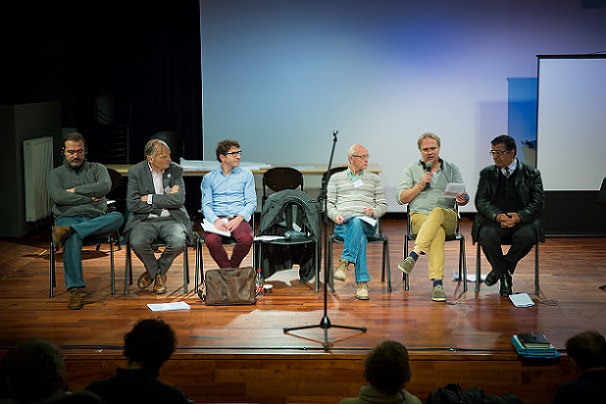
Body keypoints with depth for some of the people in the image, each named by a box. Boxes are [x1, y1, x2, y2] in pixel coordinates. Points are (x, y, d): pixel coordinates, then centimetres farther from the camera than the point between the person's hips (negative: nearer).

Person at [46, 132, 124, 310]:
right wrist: (90, 197, -3)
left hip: (96, 218, 2)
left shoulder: (97, 168, 19)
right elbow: (59, 197, -4)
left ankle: (68, 230, -42)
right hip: (68, 217, -2)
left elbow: (105, 186, -4)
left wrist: (75, 190, -3)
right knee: (73, 239, -38)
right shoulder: (55, 174, 16)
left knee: (118, 217, -32)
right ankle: (74, 290, -39)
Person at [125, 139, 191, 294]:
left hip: (171, 219, 1)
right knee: (137, 243, -31)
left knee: (179, 242, -30)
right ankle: (153, 271, 4)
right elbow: (132, 205, -8)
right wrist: (164, 201, -9)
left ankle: (159, 271, 4)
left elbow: (179, 199, -9)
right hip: (144, 219, -1)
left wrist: (149, 199, -11)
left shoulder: (176, 170, 2)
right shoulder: (136, 172, -1)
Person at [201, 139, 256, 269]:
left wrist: (238, 219, -12)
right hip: (217, 218, 0)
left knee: (246, 239, -34)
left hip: (238, 218, 0)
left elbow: (251, 202, 7)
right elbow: (206, 204, 7)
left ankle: (232, 267, -6)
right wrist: (215, 220, -15)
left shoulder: (246, 175, 15)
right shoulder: (209, 178, 15)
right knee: (211, 240, -34)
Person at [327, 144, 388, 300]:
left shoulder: (374, 179, 25)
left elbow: (383, 205, 20)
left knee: (357, 223, -40)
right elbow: (329, 204, 16)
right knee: (359, 235, -38)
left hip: (366, 222, 1)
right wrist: (335, 215, -6)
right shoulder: (336, 178, 23)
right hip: (343, 222, 0)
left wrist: (374, 211, -3)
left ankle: (345, 262, -51)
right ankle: (362, 283, -47)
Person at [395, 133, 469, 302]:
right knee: (437, 231, -38)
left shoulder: (452, 169, 19)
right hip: (420, 216, -1)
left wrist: (463, 199, -15)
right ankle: (437, 283, -50)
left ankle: (414, 256, -52)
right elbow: (400, 198, 9)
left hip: (447, 217, 1)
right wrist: (421, 185, -3)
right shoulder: (411, 170, 18)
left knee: (437, 212, -39)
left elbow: (463, 197, 11)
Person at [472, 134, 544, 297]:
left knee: (527, 237, -34)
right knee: (487, 236, -33)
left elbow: (537, 202, 1)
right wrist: (497, 216, -17)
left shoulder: (531, 173, 11)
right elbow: (481, 201, 4)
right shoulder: (487, 173, 15)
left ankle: (499, 269, -6)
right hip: (493, 220, 1)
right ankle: (504, 277, -10)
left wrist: (519, 217, -18)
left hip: (522, 221, 0)